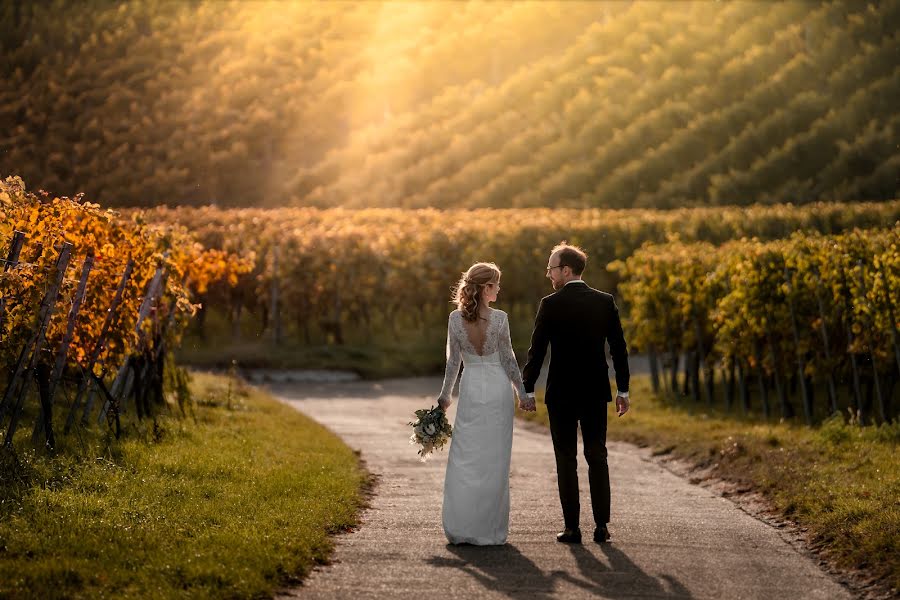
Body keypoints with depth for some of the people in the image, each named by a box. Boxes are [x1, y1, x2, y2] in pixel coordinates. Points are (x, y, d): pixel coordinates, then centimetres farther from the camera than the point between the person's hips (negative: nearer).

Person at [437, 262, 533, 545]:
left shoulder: (455, 319, -3)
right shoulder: (499, 318, -9)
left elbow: (453, 361, 3)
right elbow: (508, 360, -4)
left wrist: (444, 395, 15)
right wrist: (523, 393, 6)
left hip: (470, 389, 2)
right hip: (498, 388, -2)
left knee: (464, 458, 6)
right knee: (494, 460, 4)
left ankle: (460, 527, 2)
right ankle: (490, 529, 6)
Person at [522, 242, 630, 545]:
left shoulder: (551, 304, -8)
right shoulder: (605, 301, 2)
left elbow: (537, 350, -7)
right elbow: (619, 348, 3)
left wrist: (528, 390, 2)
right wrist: (622, 390, 10)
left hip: (561, 394, -3)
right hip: (596, 393, 3)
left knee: (566, 461, 3)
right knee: (597, 458, 10)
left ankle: (572, 528, 1)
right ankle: (601, 526, 6)